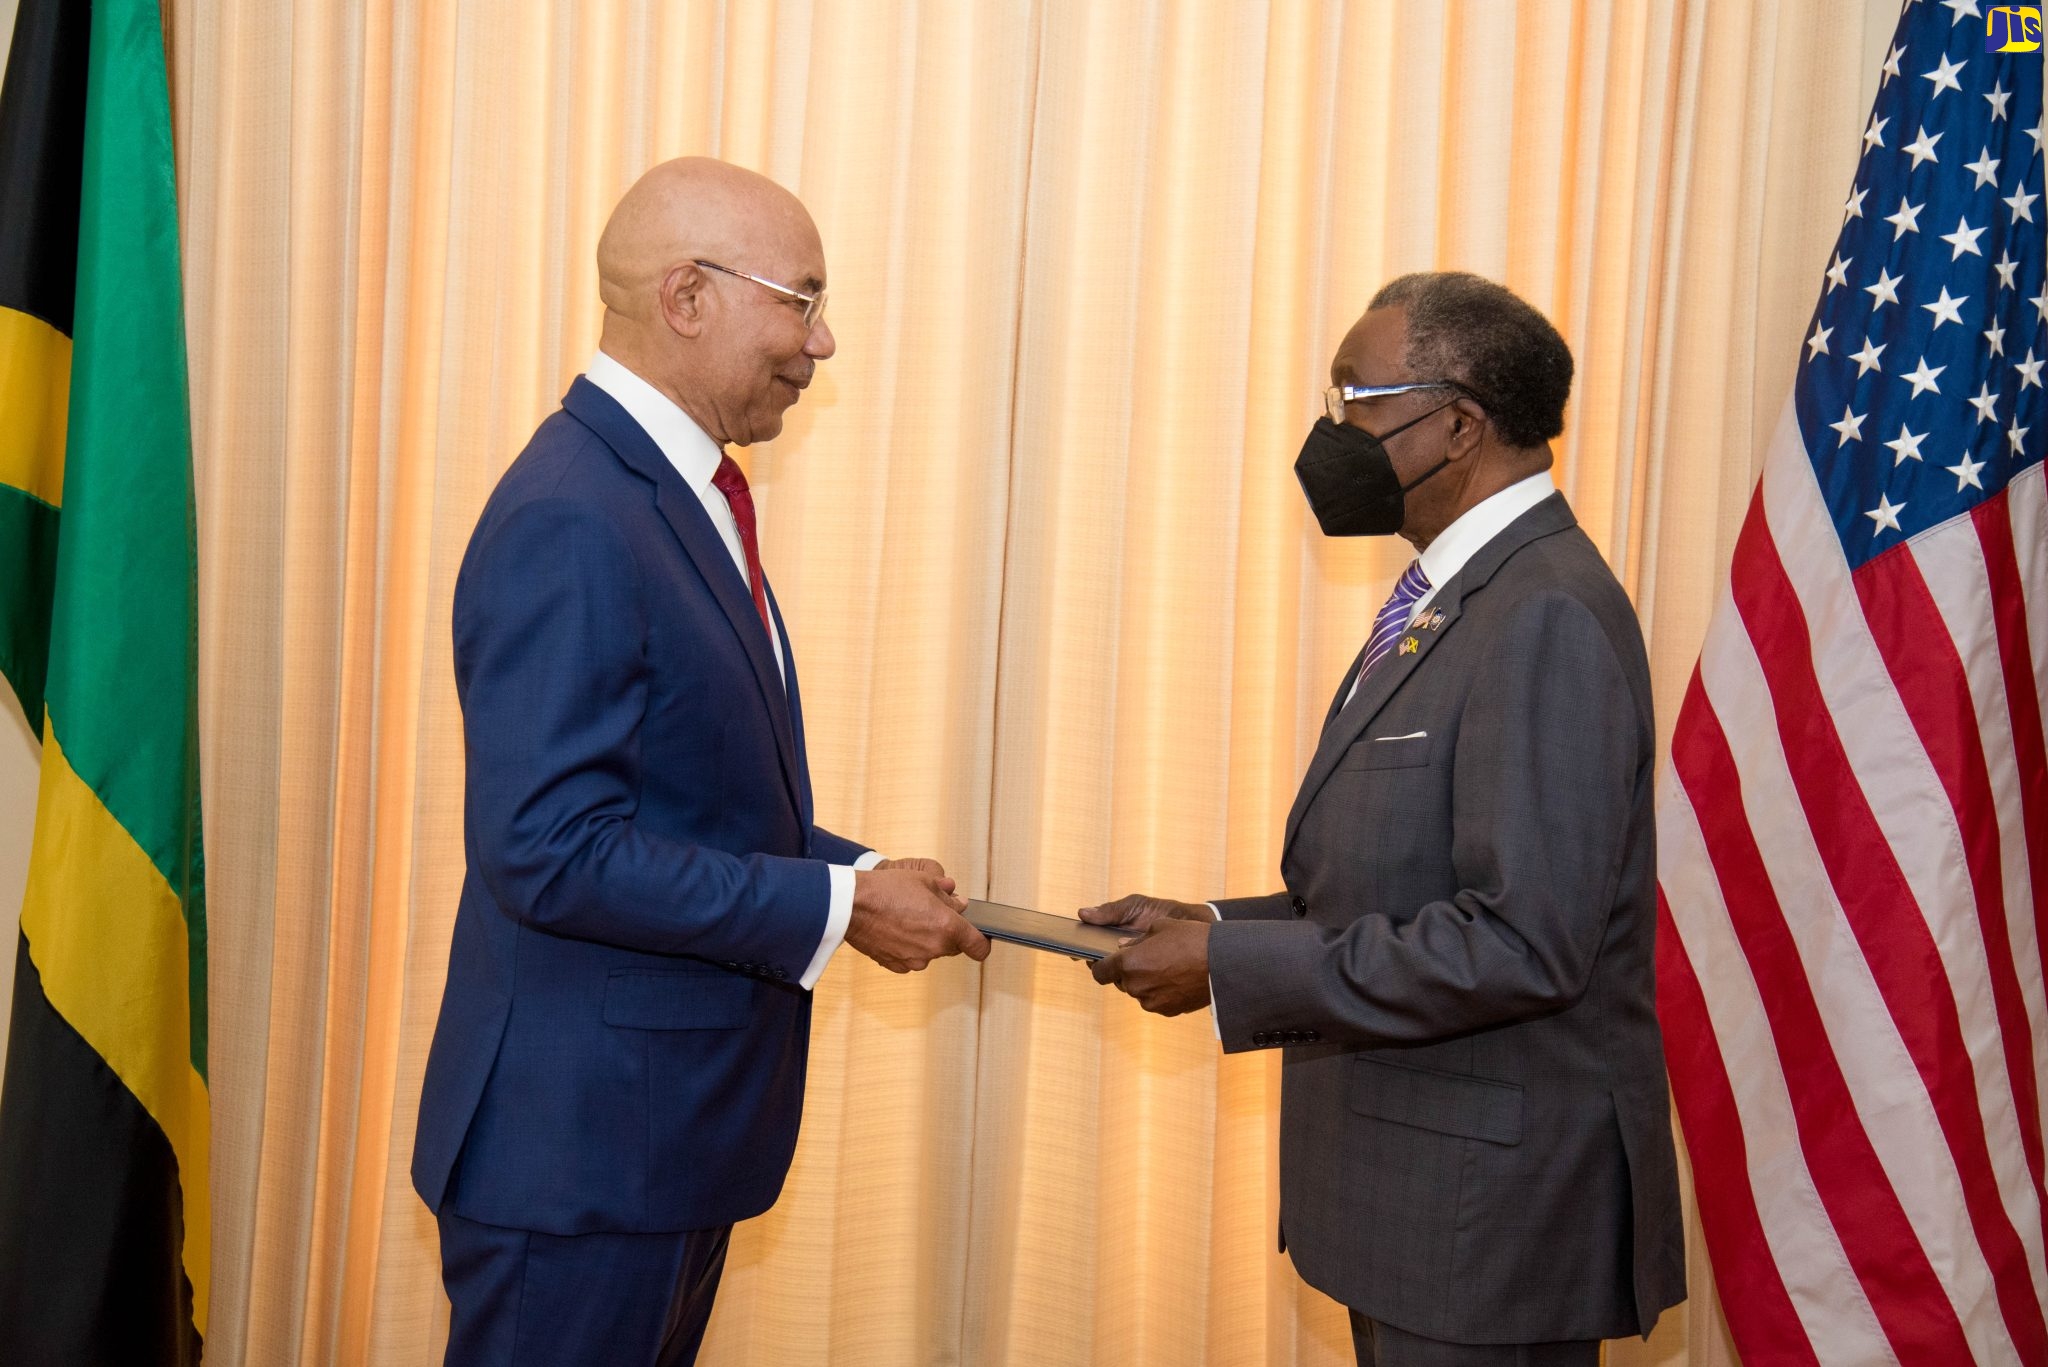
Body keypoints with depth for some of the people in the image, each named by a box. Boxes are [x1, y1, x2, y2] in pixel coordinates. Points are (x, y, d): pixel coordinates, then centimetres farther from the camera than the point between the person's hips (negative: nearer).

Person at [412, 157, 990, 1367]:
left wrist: (864, 874, 3)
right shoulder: (571, 523, -21)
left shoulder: (685, 494, 10)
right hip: (580, 1142, -9)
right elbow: (549, 850, -26)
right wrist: (837, 908, -19)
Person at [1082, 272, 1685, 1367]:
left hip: (1494, 1209, -9)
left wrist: (1232, 969, -20)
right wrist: (1215, 925, 3)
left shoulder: (1549, 618, -20)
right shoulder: (1454, 599, 12)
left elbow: (1522, 942, -26)